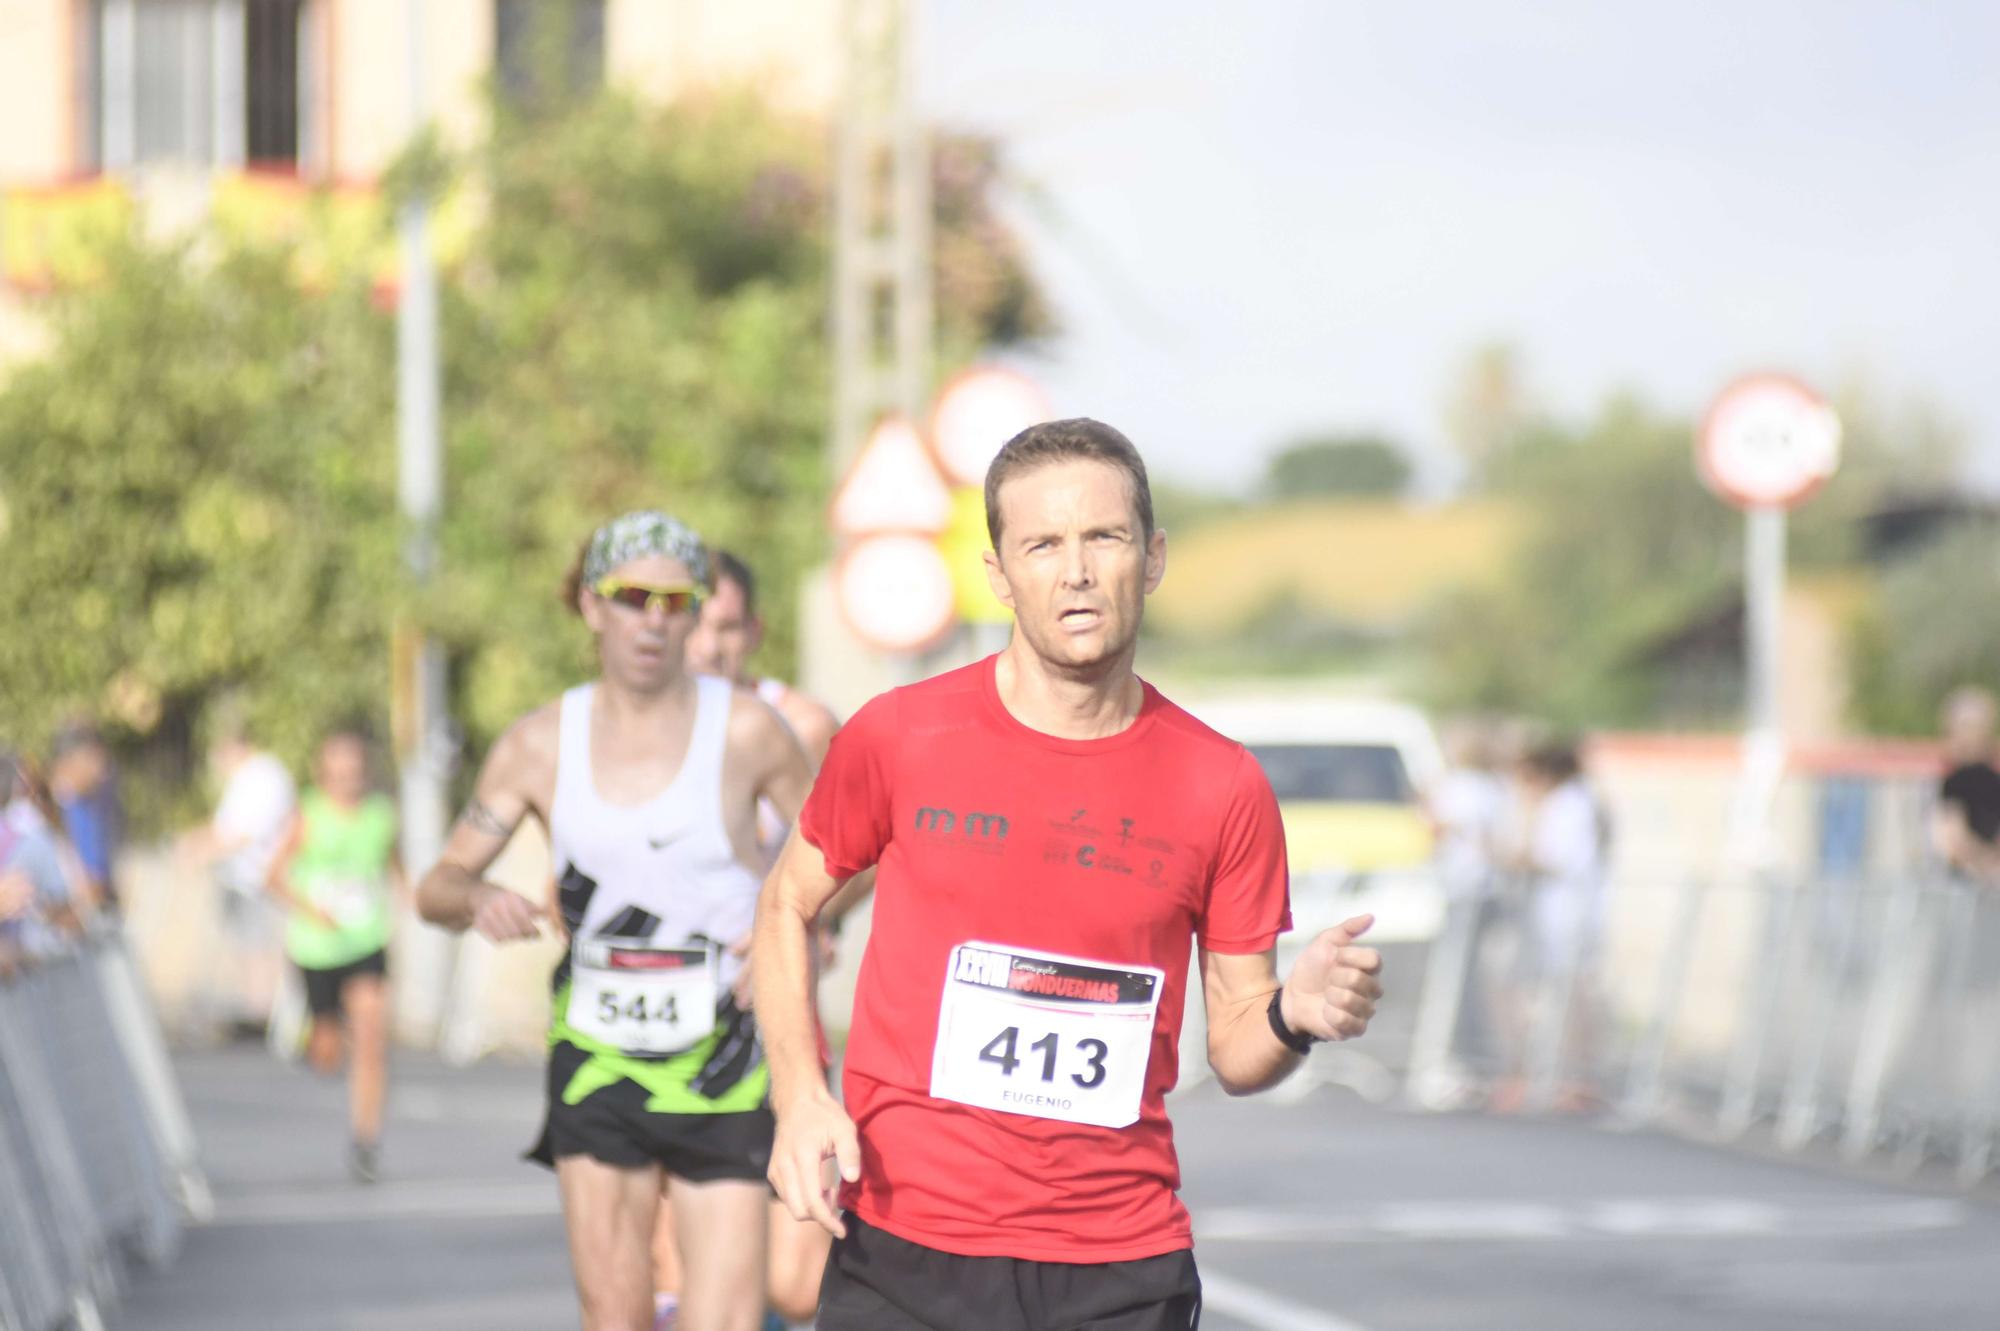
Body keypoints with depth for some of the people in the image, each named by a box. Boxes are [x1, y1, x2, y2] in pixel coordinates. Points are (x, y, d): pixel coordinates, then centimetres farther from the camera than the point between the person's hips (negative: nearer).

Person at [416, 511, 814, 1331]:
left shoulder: (743, 730, -5)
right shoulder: (541, 745, 2)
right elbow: (439, 886, 6)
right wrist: (478, 901, -17)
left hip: (721, 1059, -2)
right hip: (597, 1058, 2)